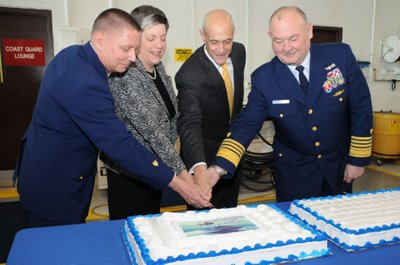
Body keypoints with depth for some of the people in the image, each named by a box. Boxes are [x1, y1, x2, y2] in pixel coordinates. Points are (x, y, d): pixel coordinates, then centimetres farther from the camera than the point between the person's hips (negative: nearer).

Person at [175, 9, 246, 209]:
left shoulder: (239, 51, -7)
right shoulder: (189, 75, -29)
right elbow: (190, 124, -39)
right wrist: (199, 168, -54)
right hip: (203, 156, -6)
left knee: (229, 213, 22)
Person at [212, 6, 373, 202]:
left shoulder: (341, 56, -14)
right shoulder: (263, 79, -15)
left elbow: (361, 109, -7)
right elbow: (246, 125, -15)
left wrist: (358, 159, -4)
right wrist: (219, 167, -28)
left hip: (339, 165, 2)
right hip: (293, 171, -1)